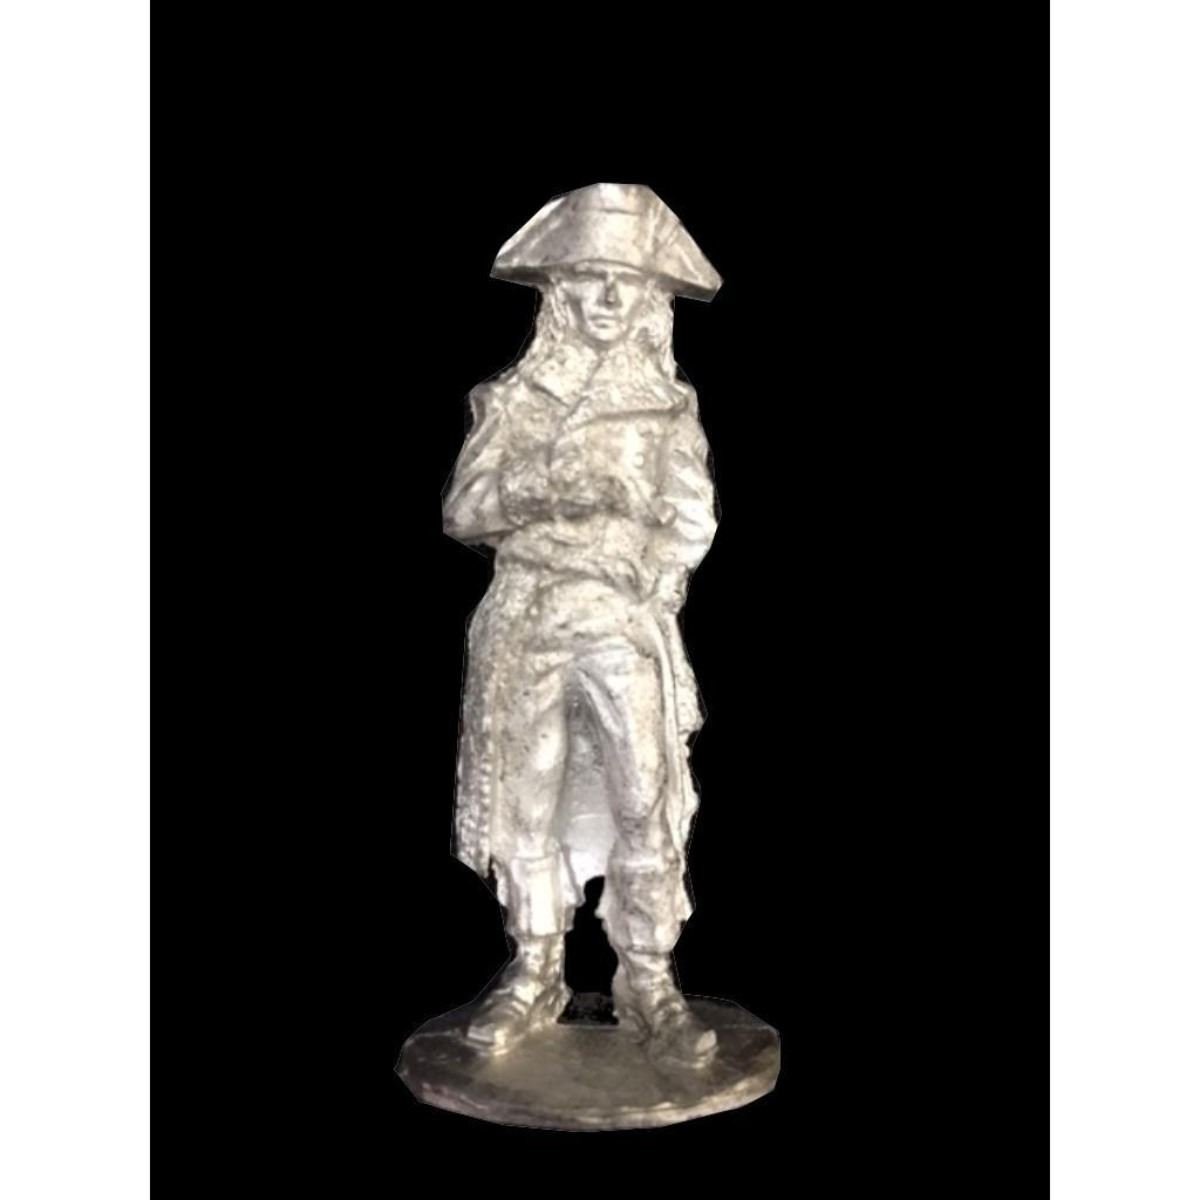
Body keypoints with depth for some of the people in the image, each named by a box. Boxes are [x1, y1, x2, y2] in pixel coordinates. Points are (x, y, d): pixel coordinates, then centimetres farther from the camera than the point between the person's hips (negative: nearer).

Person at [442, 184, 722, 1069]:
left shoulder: (669, 405, 5)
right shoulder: (512, 398, 6)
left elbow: (694, 520, 2)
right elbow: (462, 511, 1)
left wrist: (655, 580, -13)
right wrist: (537, 495, -14)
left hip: (629, 625, -1)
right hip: (526, 621, 1)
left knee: (647, 800, -4)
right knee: (527, 797, 6)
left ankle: (650, 981, 11)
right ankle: (534, 974, 22)